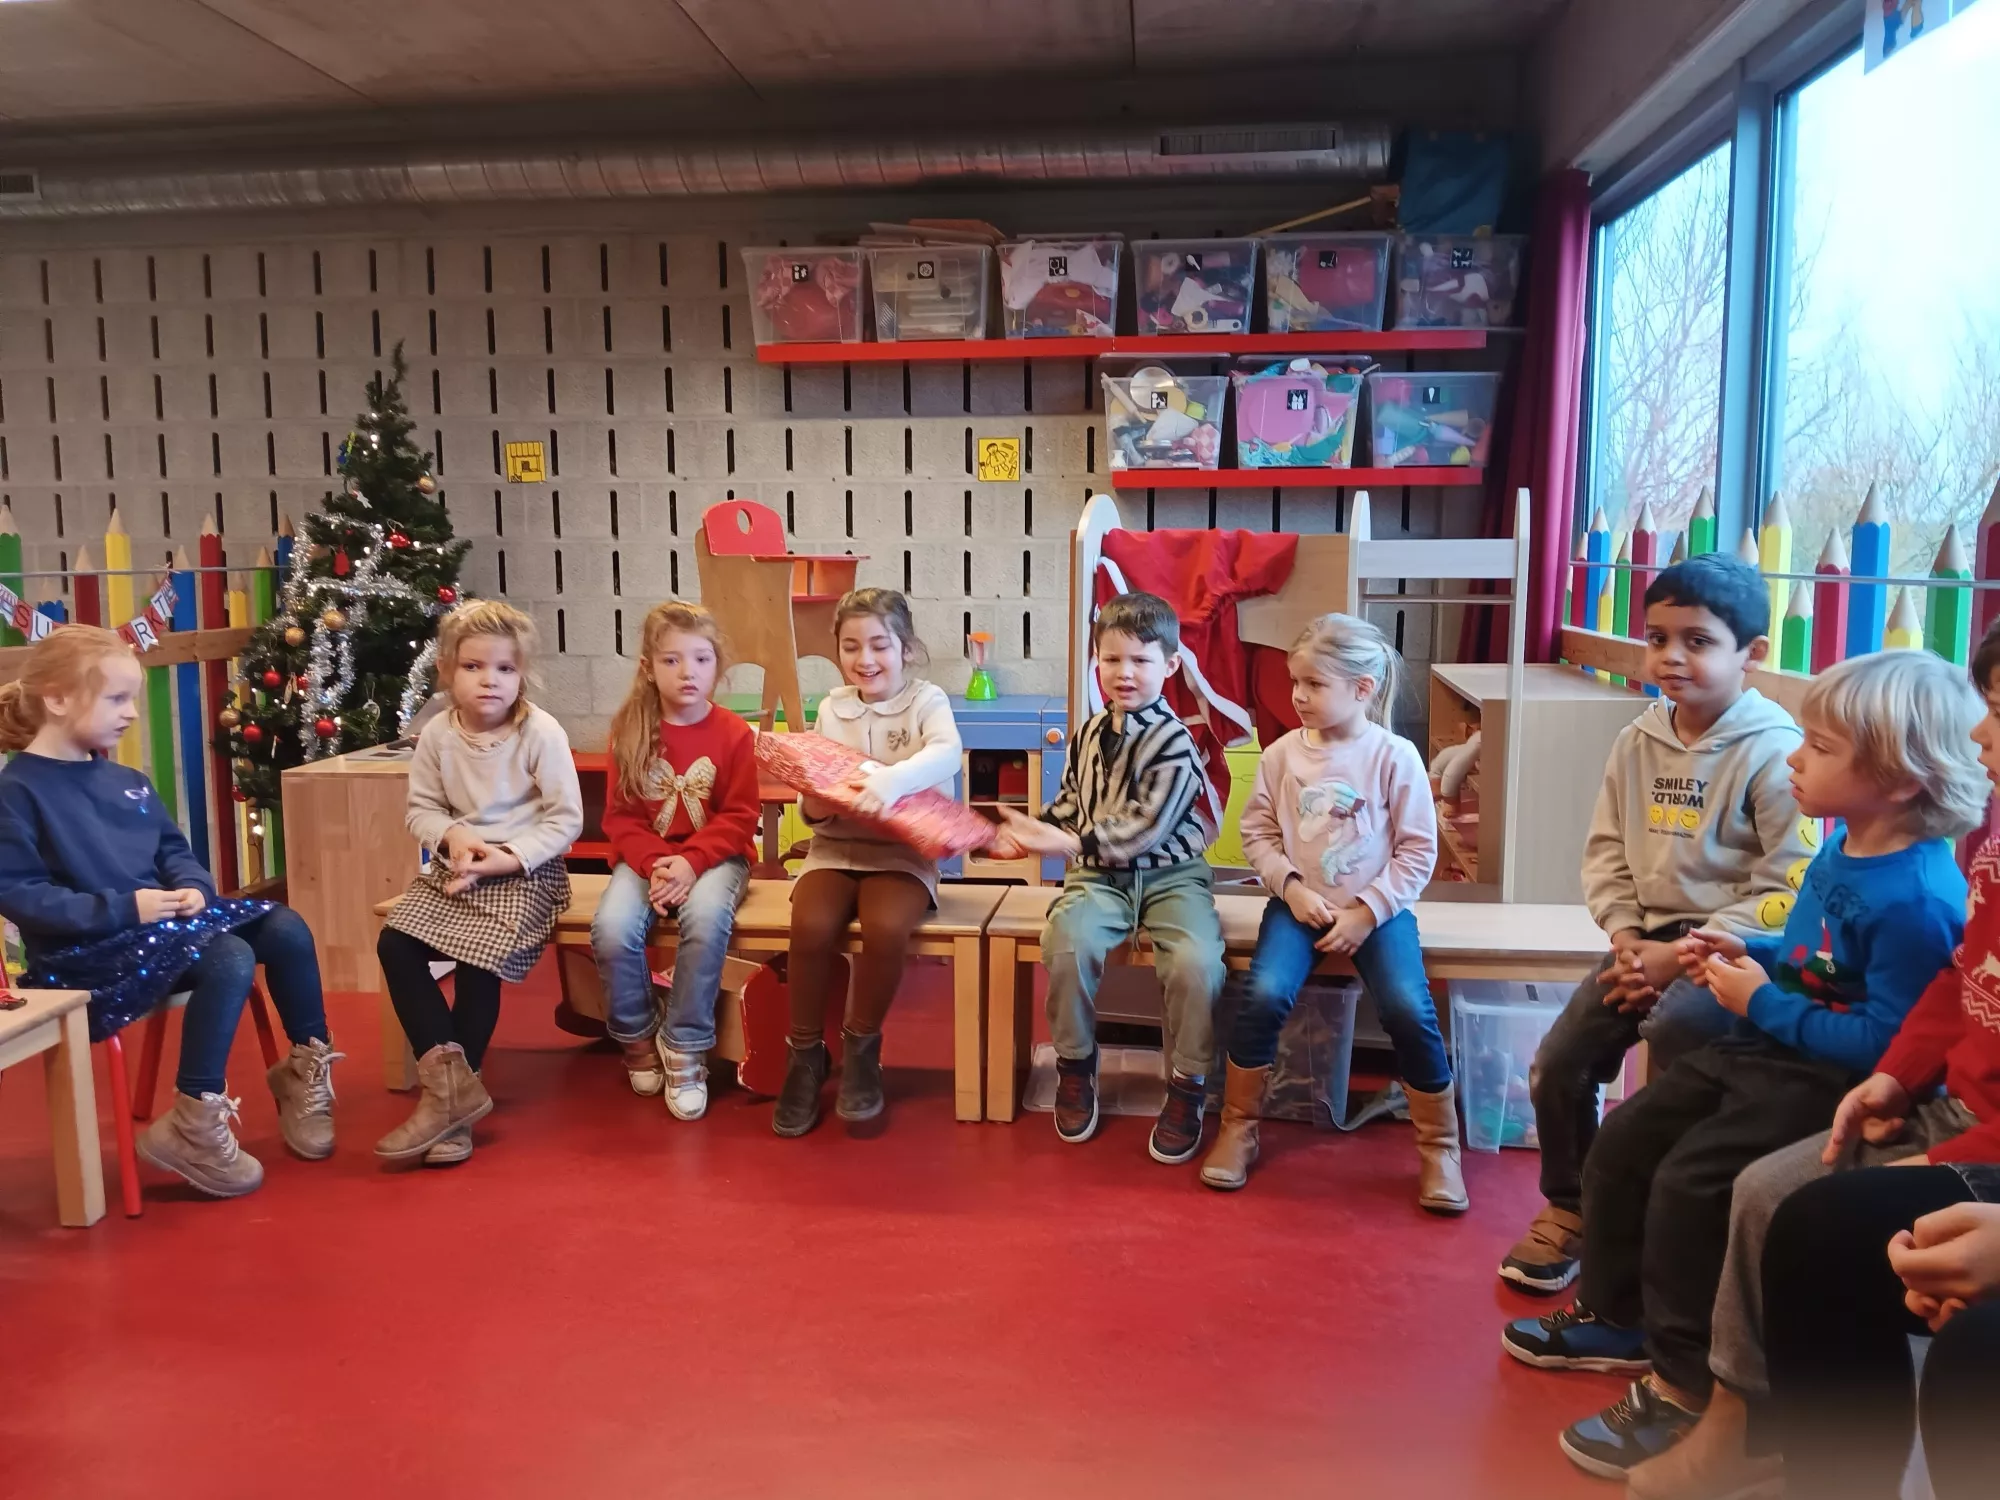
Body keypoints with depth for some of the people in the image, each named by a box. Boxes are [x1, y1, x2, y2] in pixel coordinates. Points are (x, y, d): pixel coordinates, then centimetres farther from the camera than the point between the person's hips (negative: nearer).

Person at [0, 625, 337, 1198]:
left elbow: (172, 849, 20)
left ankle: (307, 1067, 10)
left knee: (286, 929, -5)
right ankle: (191, 1125, -18)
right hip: (84, 952, -8)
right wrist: (124, 909, -22)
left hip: (157, 921, 8)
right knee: (229, 959, -29)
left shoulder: (127, 781, 13)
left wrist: (193, 887, -4)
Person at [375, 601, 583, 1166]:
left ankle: (451, 1097, -7)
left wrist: (510, 858, -21)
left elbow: (566, 819, -11)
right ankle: (450, 1080, -11)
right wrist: (451, 836, -14)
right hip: (456, 865, 5)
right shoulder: (438, 734, 0)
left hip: (525, 870, -5)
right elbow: (421, 808, 8)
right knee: (394, 944, -13)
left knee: (478, 958, -23)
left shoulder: (541, 733, -13)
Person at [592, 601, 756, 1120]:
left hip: (714, 856, -2)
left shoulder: (733, 733, -4)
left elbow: (740, 818, -6)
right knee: (611, 928, -27)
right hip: (647, 856, 2)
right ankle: (637, 1037, 2)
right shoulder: (630, 732, 1)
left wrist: (691, 862, -21)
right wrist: (654, 863, -18)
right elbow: (620, 816, 0)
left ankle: (684, 1047, -14)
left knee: (706, 919, -35)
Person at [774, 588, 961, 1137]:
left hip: (902, 851, -2)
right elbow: (812, 811, 10)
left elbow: (948, 753, -24)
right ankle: (806, 1053, -5)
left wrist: (892, 779, -42)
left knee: (886, 928, -32)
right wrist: (814, 804, -15)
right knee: (812, 926, -27)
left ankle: (861, 1047, -6)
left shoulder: (926, 700, 0)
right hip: (835, 848, 3)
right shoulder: (831, 708, 10)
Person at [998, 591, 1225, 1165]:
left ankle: (1186, 1087, -5)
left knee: (1197, 960, -31)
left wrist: (1069, 843, -20)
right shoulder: (1089, 734, 10)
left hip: (1169, 874, -3)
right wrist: (1038, 830, 3)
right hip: (1101, 875, 4)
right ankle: (1075, 1064, -3)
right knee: (1067, 940, -29)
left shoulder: (1174, 742, -10)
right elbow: (1071, 801, 22)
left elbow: (1145, 830, -17)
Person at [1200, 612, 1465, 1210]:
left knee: (1409, 1009, -22)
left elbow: (1418, 851, -4)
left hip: (1377, 907, -1)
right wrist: (1291, 887, -9)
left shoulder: (1395, 756, -7)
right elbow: (1256, 832, 6)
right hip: (1299, 904, 2)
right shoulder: (1281, 754, -1)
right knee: (1264, 994, -23)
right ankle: (1237, 1128, -1)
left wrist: (1367, 911, -12)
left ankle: (1439, 1147, 1)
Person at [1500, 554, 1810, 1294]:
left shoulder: (1774, 752, -14)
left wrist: (1686, 955, -20)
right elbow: (1607, 850, 9)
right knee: (1556, 1064, -1)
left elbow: (1787, 889, -19)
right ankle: (1569, 1210, 23)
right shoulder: (1638, 742, 5)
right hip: (1650, 939, 6)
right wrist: (1626, 937, -7)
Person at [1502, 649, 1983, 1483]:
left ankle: (1686, 1390, -1)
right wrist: (1748, 955, 3)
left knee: (1689, 1183, -20)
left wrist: (1763, 1004, -21)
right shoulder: (1842, 851, 4)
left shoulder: (1915, 900, -26)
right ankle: (1619, 1318, 28)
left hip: (1834, 1082, -10)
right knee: (1622, 1144, 9)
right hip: (1768, 1048, 10)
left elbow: (1886, 1041, -28)